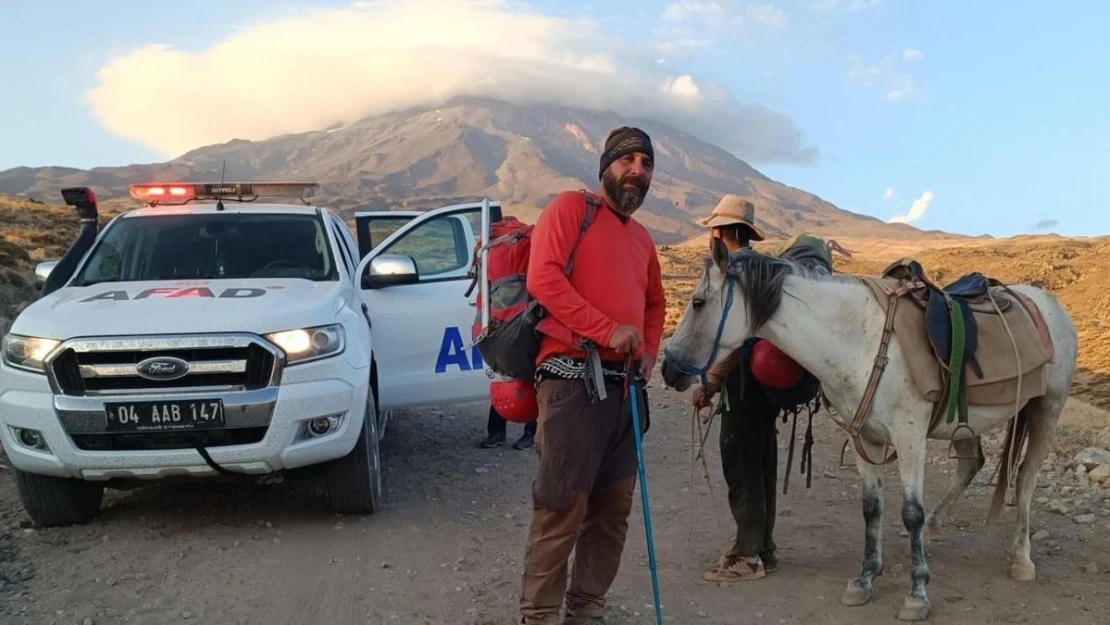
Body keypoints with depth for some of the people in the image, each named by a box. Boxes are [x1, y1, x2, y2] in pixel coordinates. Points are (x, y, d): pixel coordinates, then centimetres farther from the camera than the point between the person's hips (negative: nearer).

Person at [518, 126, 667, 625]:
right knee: (563, 507, -8)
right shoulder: (571, 207, -2)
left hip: (625, 387, 8)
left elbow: (655, 304, 31)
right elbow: (542, 277, -16)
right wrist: (608, 330, -19)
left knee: (613, 508, 11)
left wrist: (649, 353, 10)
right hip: (573, 381, -8)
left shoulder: (642, 238, 19)